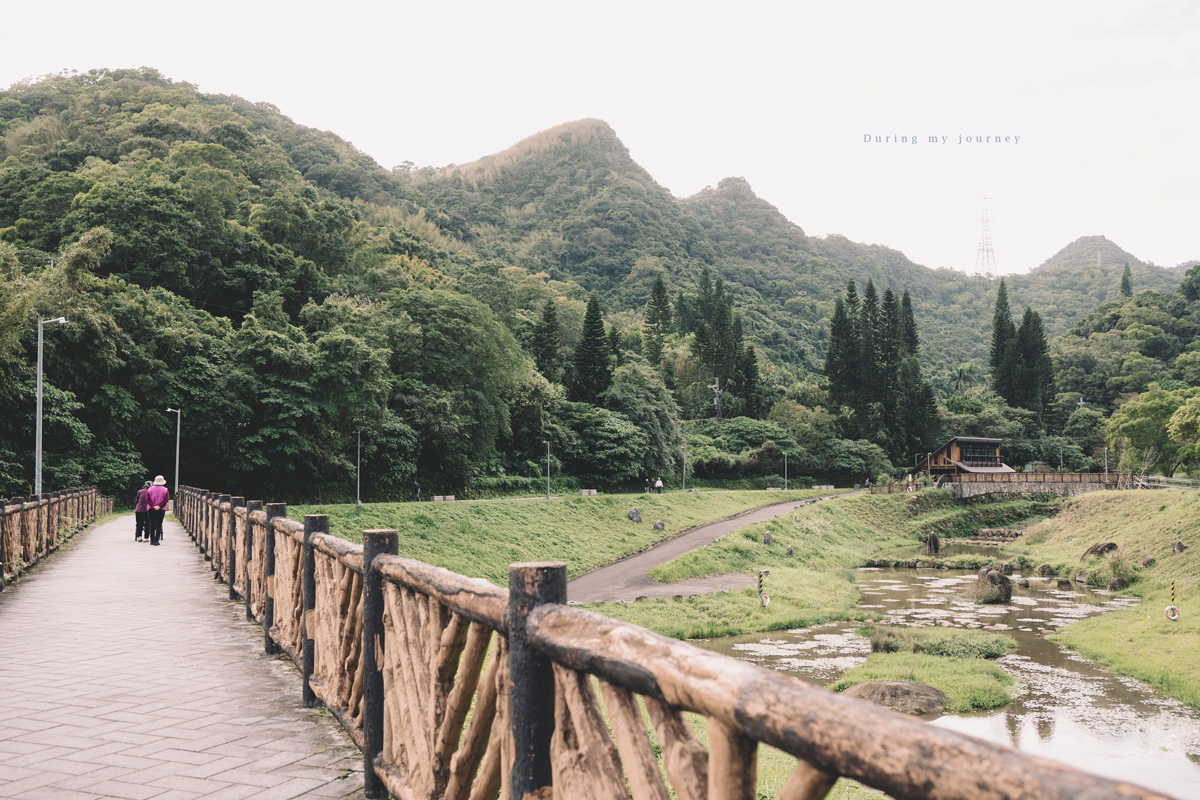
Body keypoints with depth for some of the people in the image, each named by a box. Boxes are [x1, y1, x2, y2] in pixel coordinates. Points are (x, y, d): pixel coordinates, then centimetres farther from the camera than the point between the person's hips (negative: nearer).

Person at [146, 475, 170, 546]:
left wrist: (153, 506, -10)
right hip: (161, 510, -2)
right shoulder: (165, 490, -2)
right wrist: (159, 506, -12)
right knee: (158, 525, -1)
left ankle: (152, 540, 15)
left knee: (152, 525, 12)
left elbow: (147, 499, -4)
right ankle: (156, 540, -9)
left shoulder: (150, 489, 4)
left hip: (151, 509, 2)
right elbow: (166, 499, -12)